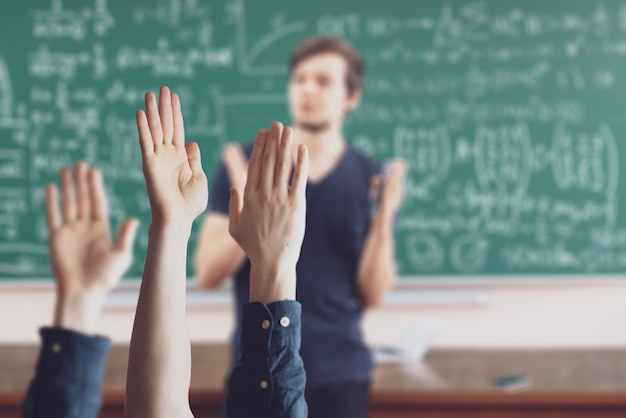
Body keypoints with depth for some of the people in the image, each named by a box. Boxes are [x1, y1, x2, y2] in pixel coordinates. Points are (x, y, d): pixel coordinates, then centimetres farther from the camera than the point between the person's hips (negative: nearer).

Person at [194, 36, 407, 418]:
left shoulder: (371, 179, 1)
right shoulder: (244, 167, 0)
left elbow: (373, 294, 1)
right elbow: (208, 274, -4)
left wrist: (383, 225, -16)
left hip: (339, 374, 1)